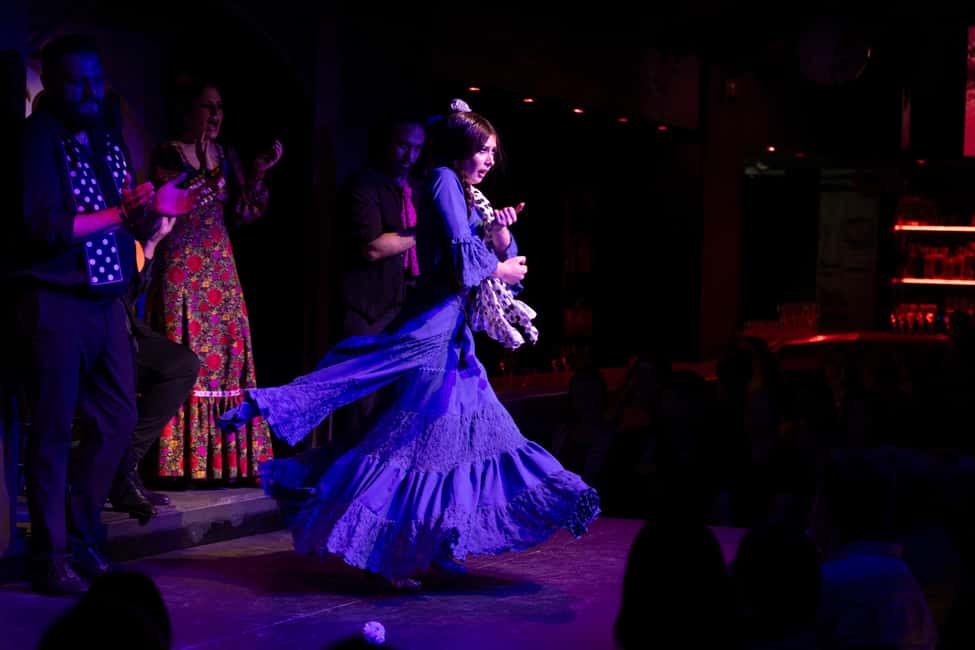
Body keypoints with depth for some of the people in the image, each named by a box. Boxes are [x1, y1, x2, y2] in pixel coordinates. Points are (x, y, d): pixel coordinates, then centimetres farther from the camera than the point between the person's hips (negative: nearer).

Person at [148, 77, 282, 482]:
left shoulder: (226, 156, 13)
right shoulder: (169, 155, -4)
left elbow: (239, 215, 10)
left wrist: (257, 175, -2)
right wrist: (203, 172, -23)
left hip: (220, 266, 6)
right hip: (181, 267, -6)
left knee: (228, 353, 3)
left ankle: (223, 458, 7)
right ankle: (186, 461, -7)